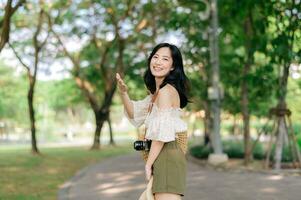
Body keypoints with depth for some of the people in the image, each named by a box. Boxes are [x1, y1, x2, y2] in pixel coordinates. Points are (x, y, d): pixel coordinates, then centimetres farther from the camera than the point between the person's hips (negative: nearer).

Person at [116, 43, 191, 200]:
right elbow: (135, 114, 21)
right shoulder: (156, 91, 16)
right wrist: (123, 93, 5)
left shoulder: (166, 90, -14)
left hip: (167, 156, -10)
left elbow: (162, 133, -18)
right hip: (161, 157, 10)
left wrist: (148, 163, -13)